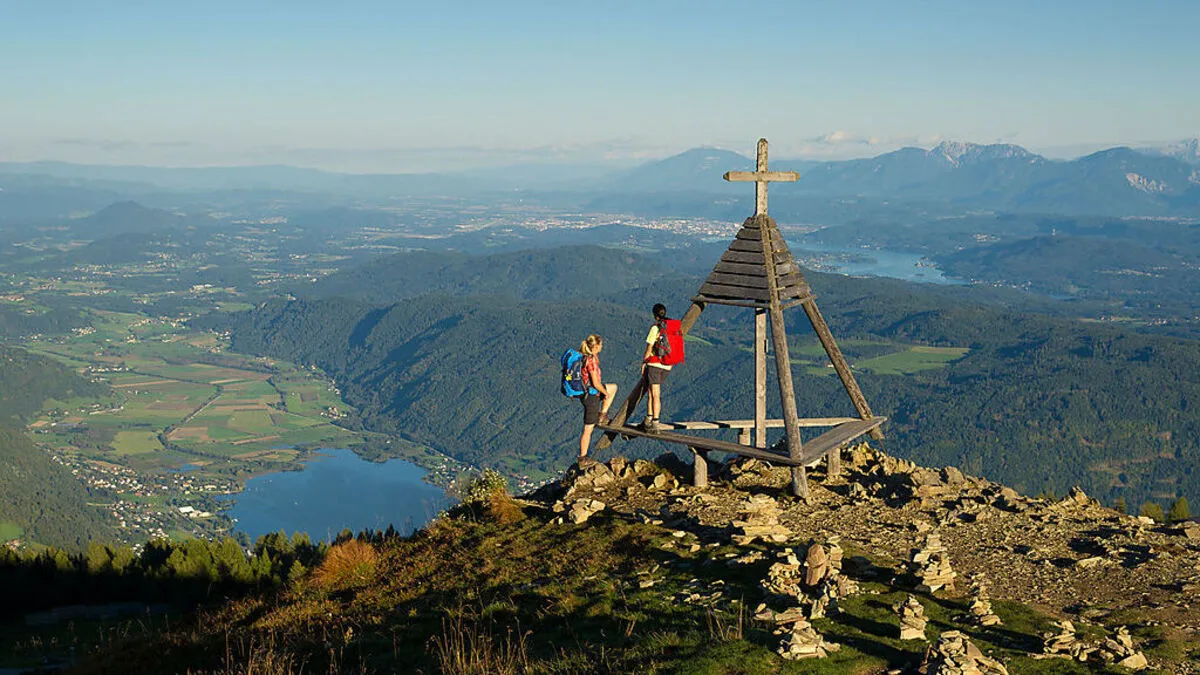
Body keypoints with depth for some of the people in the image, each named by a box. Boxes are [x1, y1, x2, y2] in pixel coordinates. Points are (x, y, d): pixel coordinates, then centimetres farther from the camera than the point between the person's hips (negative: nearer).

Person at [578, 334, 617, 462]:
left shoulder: (584, 356, 1)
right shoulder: (591, 360, -26)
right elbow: (596, 383, -23)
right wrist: (606, 393, -8)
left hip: (584, 392, 9)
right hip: (591, 396, -9)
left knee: (613, 387, 28)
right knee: (588, 429, 4)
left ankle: (602, 415, 26)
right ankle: (582, 457, 14)